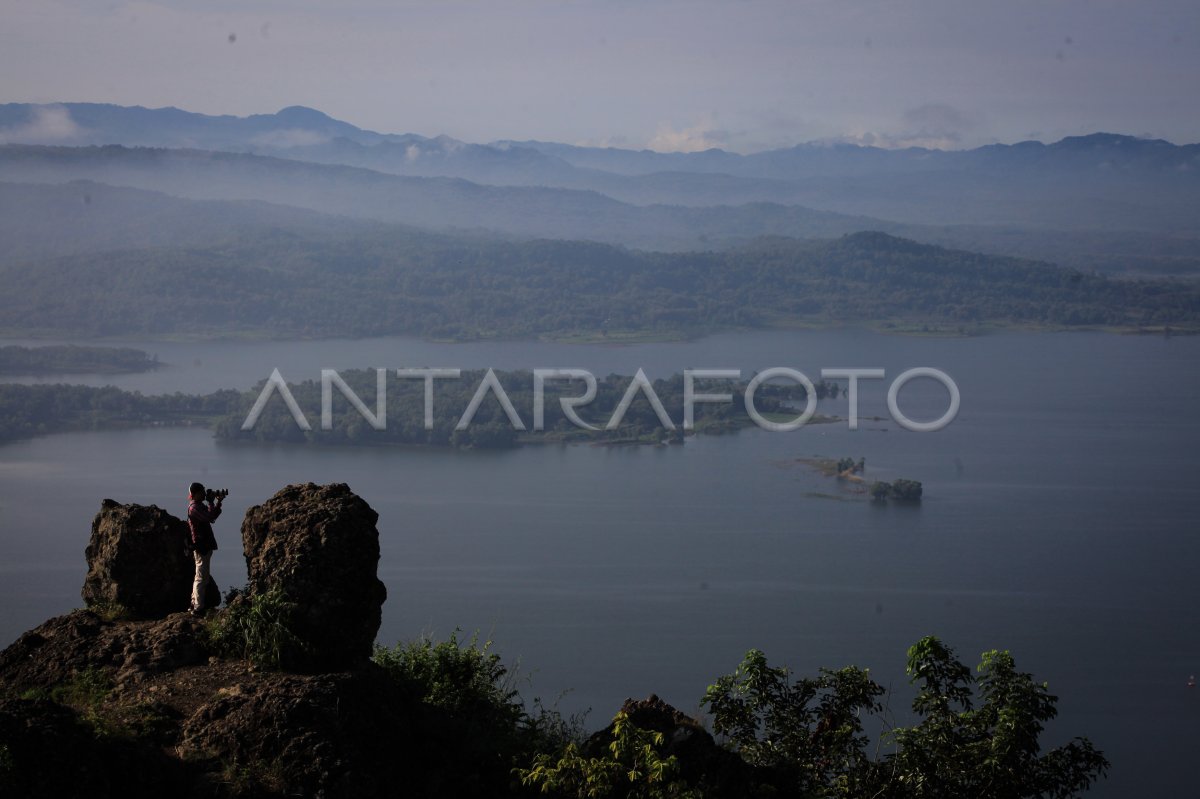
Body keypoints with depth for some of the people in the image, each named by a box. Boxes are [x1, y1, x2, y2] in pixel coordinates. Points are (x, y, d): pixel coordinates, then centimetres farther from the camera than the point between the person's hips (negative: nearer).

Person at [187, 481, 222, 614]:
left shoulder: (199, 506, 15)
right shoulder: (194, 507, -16)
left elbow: (212, 516, 20)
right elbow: (210, 517, -28)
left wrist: (218, 502, 9)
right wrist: (211, 502, -15)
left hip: (204, 546, 10)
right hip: (201, 546, -10)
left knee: (200, 577, 17)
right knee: (201, 578, -10)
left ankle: (194, 604, 24)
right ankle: (198, 608, -10)